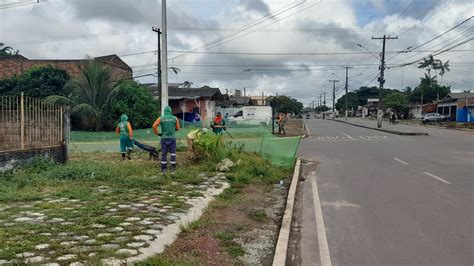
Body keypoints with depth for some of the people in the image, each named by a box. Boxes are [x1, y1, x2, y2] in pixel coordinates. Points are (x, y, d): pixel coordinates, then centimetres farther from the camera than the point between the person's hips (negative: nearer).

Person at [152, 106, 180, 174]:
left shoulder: (161, 118, 0)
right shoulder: (175, 118, 1)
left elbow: (154, 126, -9)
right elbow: (177, 128, 8)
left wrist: (157, 133, 6)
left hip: (164, 138, 0)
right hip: (172, 138, 0)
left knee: (164, 154, 5)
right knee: (173, 153, 6)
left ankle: (163, 169, 5)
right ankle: (173, 168, 6)